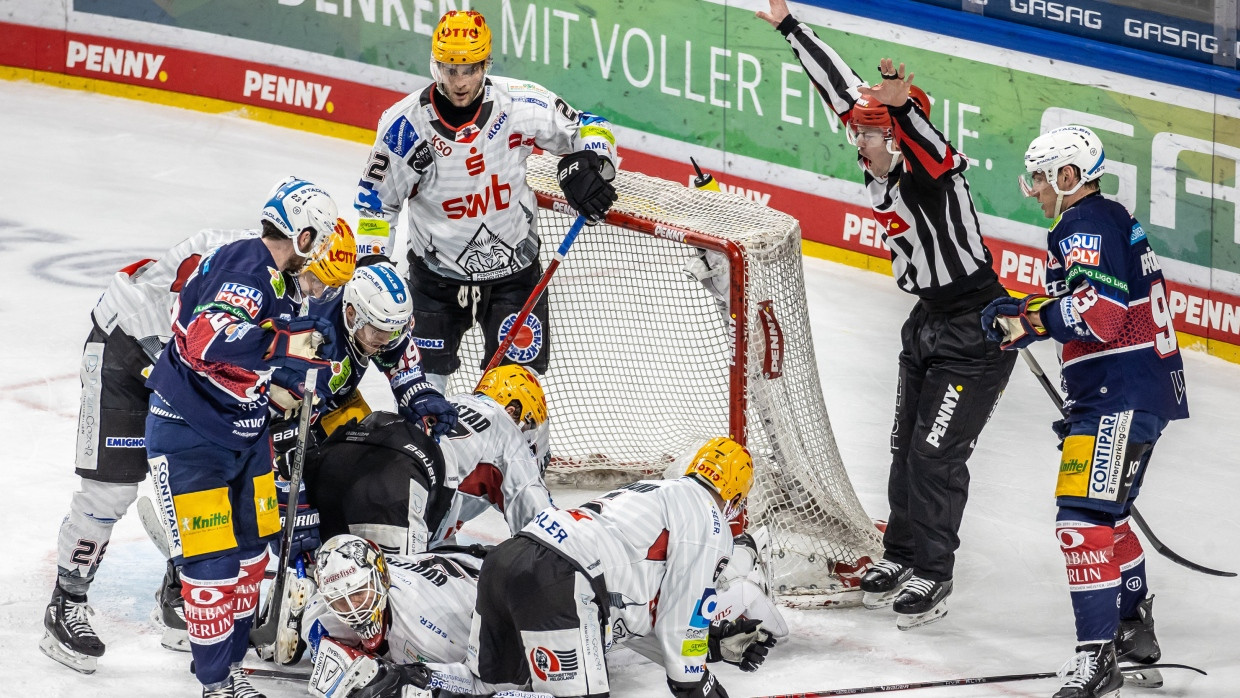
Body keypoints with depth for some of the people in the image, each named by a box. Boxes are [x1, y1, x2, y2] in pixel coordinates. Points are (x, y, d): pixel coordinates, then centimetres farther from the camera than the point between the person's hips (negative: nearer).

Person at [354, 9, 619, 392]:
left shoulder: (521, 104, -17)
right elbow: (376, 200, -3)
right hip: (437, 271, 0)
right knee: (424, 380, 10)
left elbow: (589, 129, -4)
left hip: (513, 269, 0)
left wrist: (587, 165, -24)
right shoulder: (405, 125, -16)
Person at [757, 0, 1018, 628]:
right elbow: (840, 87, 6)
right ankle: (900, 553, 31)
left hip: (978, 329, -9)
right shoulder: (879, 166, -1)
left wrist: (903, 103, -66)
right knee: (908, 444, 16)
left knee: (936, 452, -6)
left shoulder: (933, 170, -22)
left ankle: (932, 576, 5)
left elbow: (930, 145, -46)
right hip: (929, 318, 9)